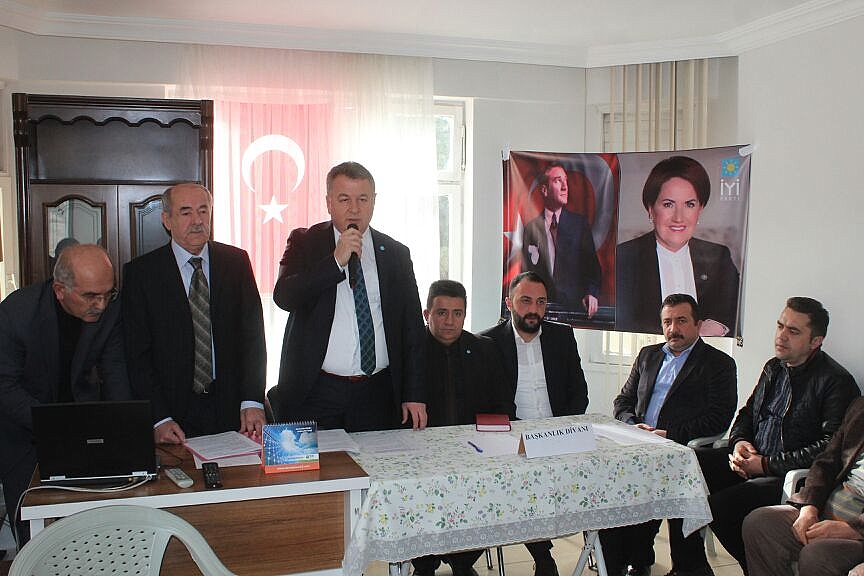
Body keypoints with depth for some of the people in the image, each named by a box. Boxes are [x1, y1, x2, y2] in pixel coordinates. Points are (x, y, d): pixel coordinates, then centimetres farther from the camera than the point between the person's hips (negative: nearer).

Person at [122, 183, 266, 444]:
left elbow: (253, 333, 0)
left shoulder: (236, 261, 5)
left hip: (233, 410, 2)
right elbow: (138, 354, -3)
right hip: (174, 411, -1)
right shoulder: (140, 272, -1)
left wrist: (252, 402, -10)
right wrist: (159, 419, -13)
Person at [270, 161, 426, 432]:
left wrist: (415, 395, 3)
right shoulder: (304, 243, 5)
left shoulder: (396, 253, 9)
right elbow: (283, 297, -11)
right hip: (314, 393, -1)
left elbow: (413, 328, 9)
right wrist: (336, 261, -19)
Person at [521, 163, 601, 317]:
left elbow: (592, 264, 7)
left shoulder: (580, 223, 8)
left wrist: (592, 293, -9)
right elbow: (526, 273, 7)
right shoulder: (531, 228, 4)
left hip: (575, 304, 1)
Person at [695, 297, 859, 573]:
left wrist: (767, 465, -19)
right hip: (750, 460, 8)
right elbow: (747, 413, 25)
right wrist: (740, 441, 0)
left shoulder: (836, 382, -10)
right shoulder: (774, 368, 15)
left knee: (720, 506, -29)